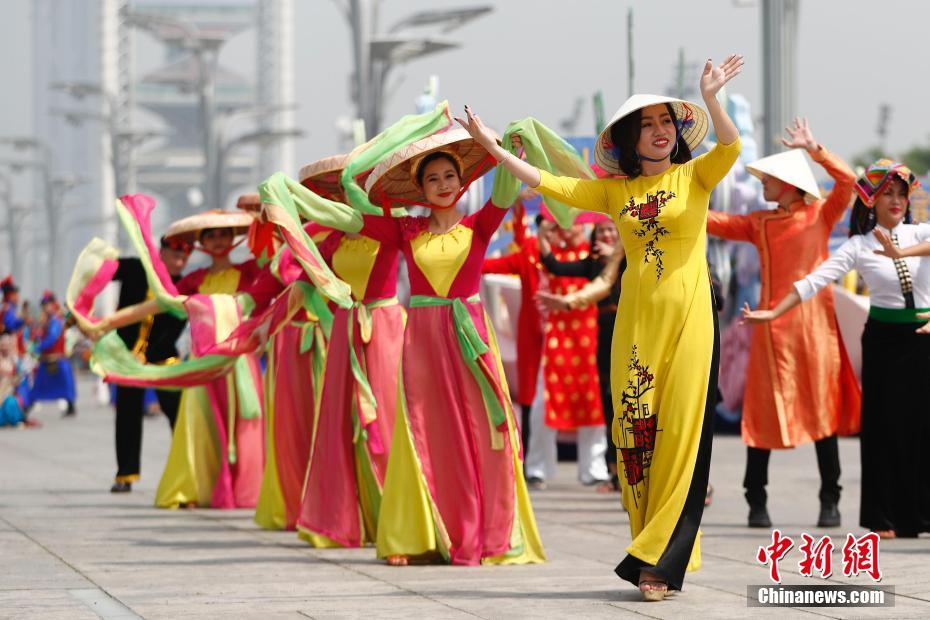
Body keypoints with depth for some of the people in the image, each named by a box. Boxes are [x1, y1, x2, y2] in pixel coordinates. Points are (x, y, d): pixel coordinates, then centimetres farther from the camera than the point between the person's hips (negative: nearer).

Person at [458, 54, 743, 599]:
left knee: (680, 434, -7)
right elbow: (548, 184, 13)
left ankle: (658, 560, -6)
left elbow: (731, 148, -15)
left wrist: (710, 99, -30)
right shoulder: (616, 191, 13)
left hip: (688, 319, -3)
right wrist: (493, 148, 8)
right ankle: (657, 555, 8)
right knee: (635, 433, 0)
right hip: (636, 322, 4)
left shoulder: (694, 177, 4)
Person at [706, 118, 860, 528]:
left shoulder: (821, 215, 4)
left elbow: (848, 181, -10)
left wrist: (813, 149, -17)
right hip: (773, 325, 2)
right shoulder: (759, 223, 10)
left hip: (814, 323, -2)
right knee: (764, 411, 0)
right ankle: (756, 502, 6)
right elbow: (714, 222, 11)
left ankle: (830, 502, 6)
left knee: (823, 410, 0)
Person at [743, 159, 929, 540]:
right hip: (884, 338, -1)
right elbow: (814, 281, -7)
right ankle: (887, 518, 5)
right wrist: (773, 313, -14)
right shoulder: (859, 246, -1)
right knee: (886, 424, 0)